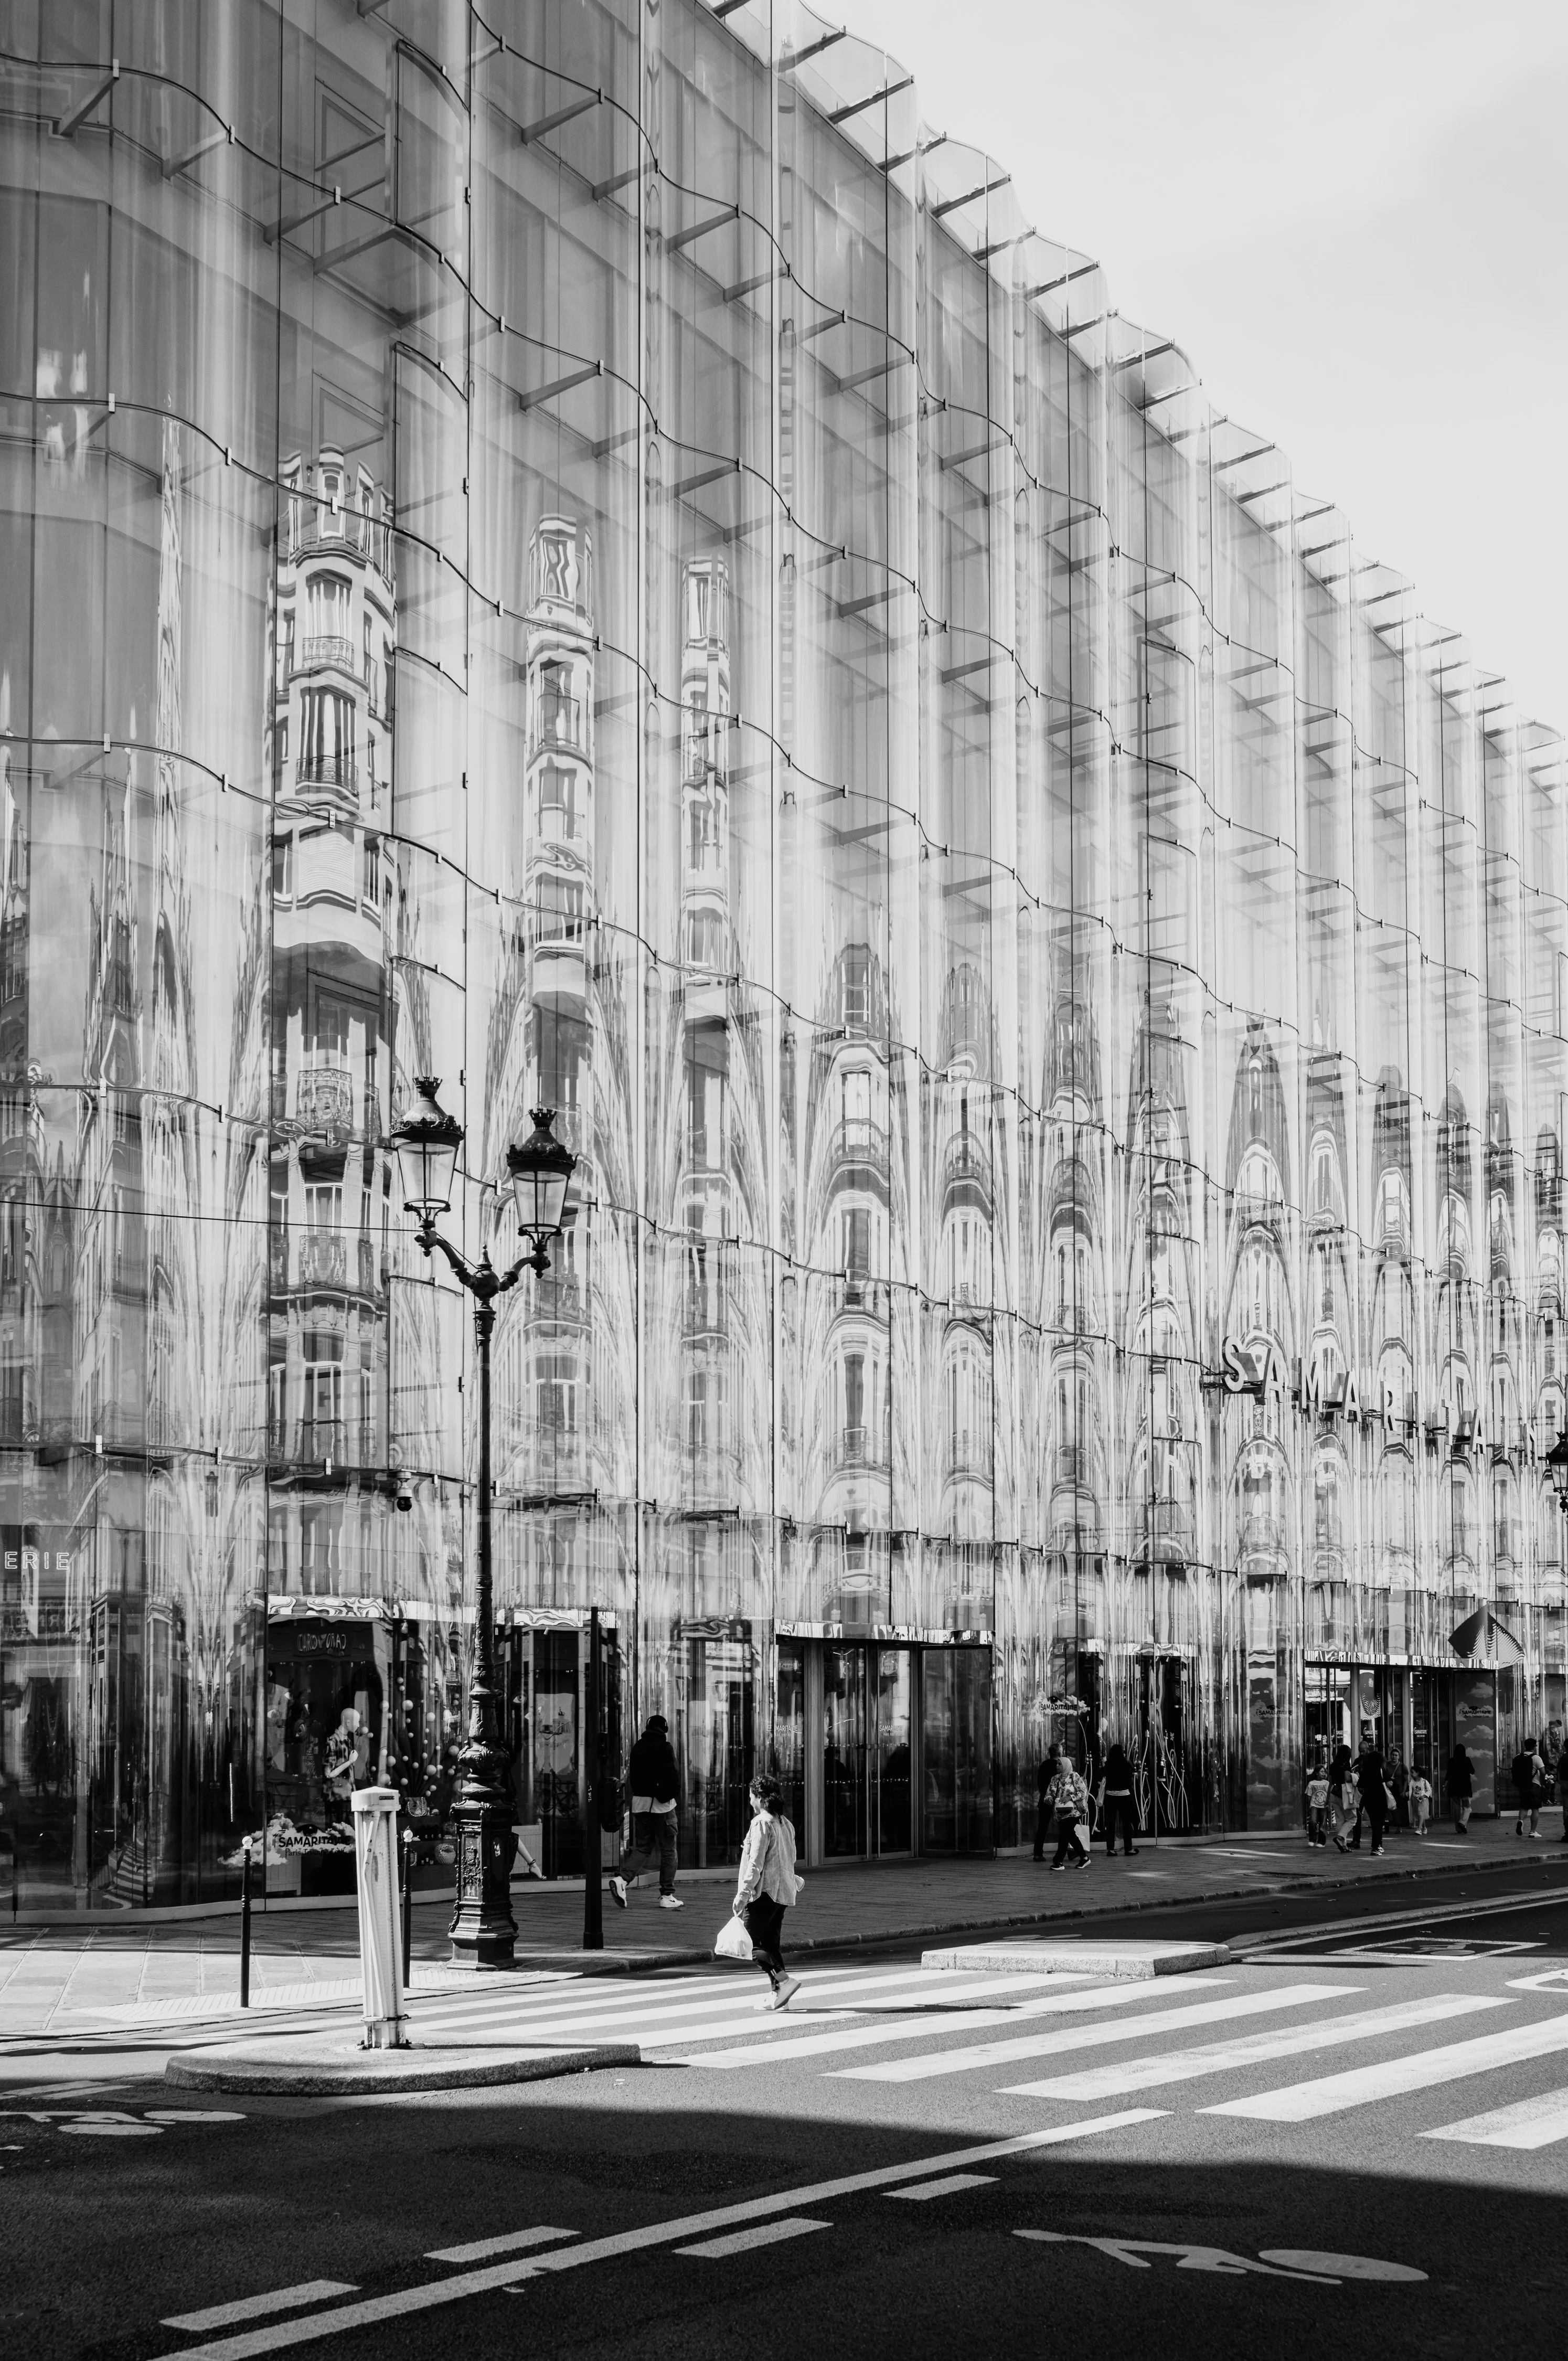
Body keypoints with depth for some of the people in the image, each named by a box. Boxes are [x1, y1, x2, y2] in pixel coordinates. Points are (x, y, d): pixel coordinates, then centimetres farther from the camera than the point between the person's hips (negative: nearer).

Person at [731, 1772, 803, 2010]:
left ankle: (785, 1980, -18)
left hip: (764, 1892, -9)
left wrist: (743, 1894, -16)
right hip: (784, 1892, 9)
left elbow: (756, 1863, -17)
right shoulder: (786, 1823, 14)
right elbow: (791, 1859, 22)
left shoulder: (761, 1823, -12)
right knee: (770, 1944, 12)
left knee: (752, 1944, -6)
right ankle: (778, 1995, 7)